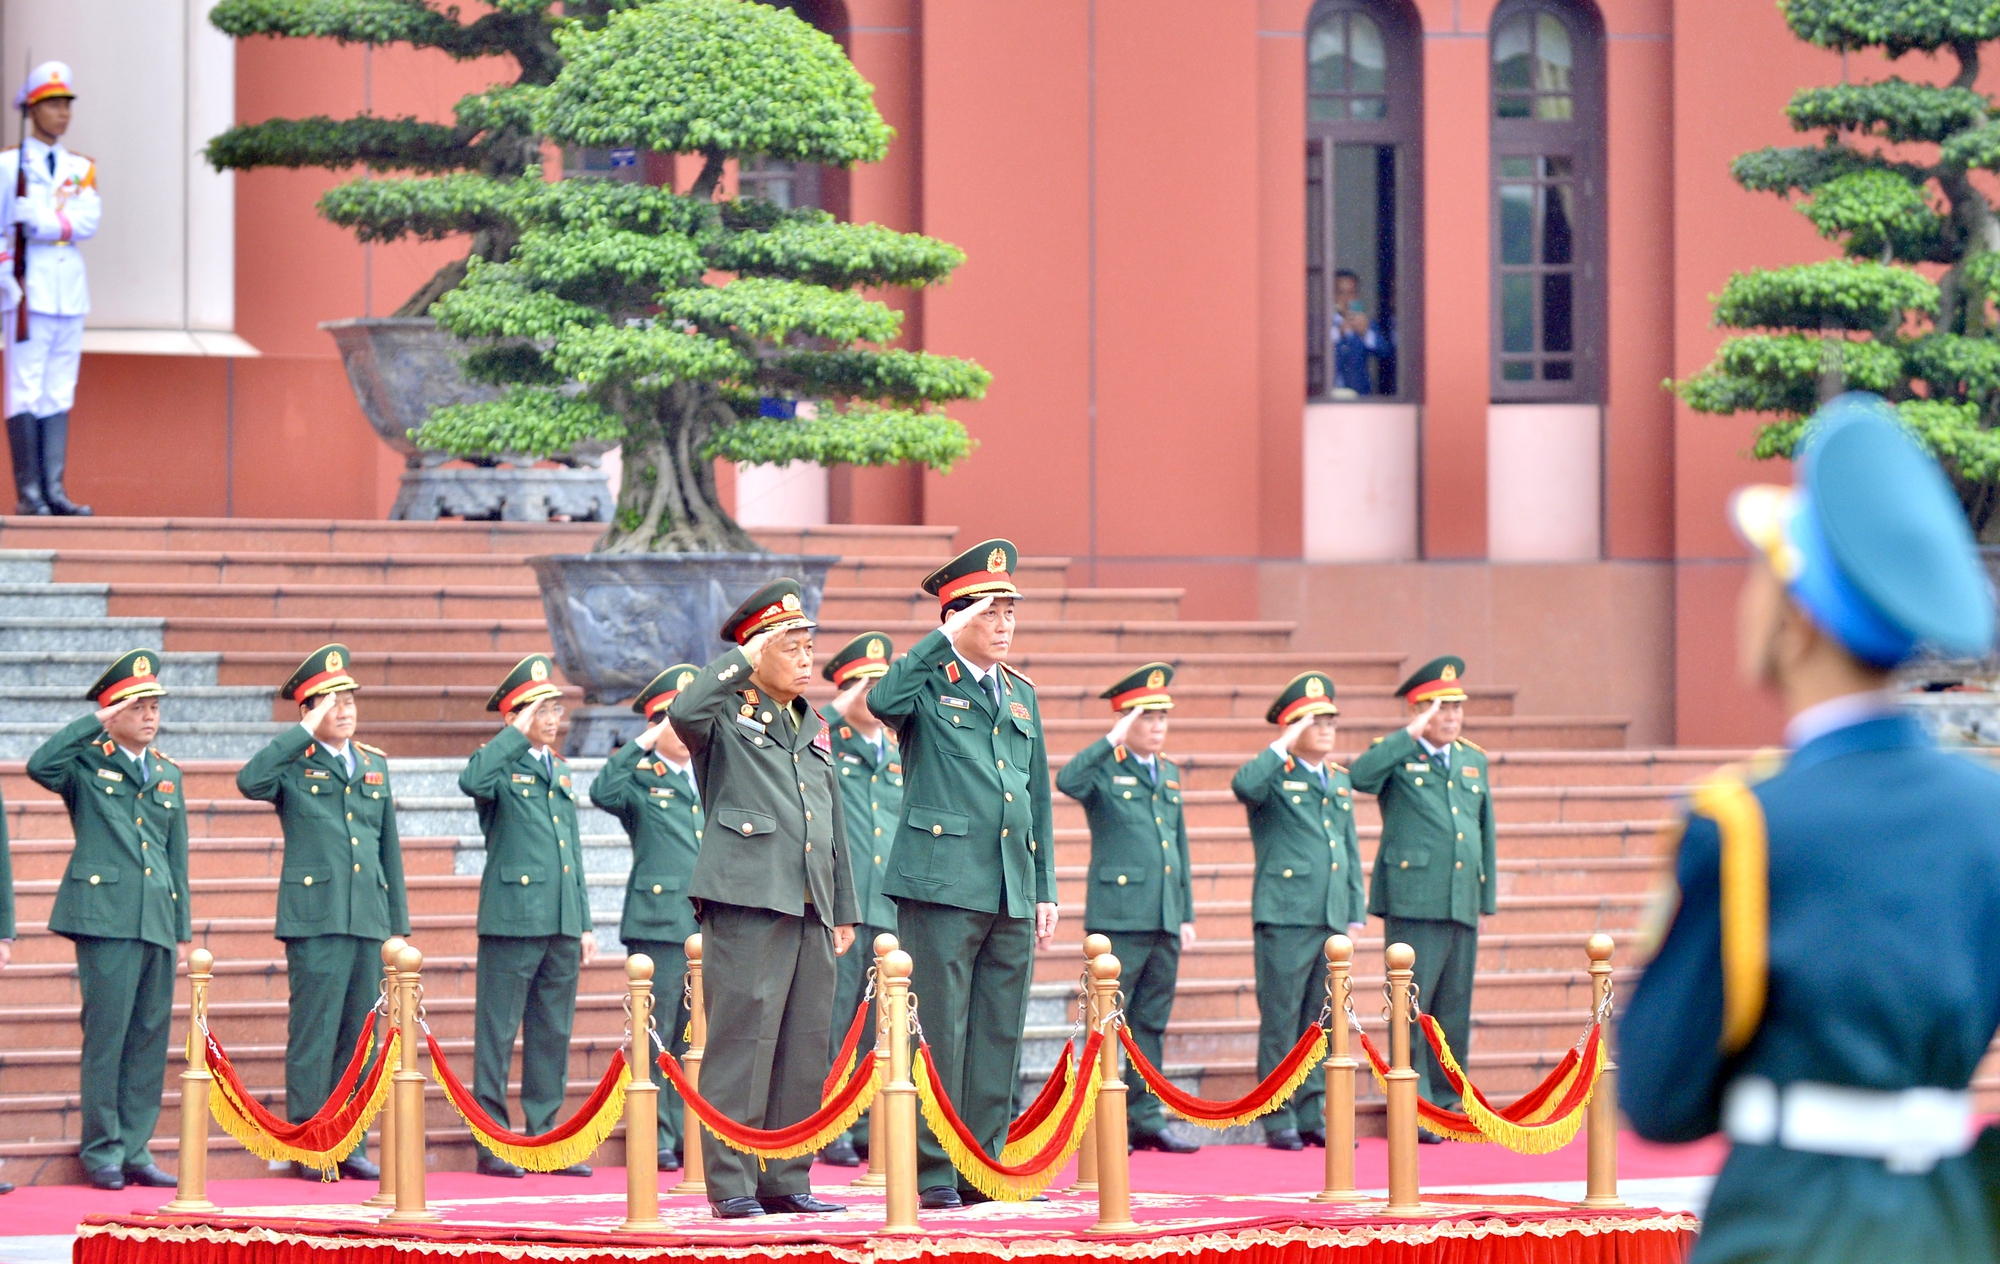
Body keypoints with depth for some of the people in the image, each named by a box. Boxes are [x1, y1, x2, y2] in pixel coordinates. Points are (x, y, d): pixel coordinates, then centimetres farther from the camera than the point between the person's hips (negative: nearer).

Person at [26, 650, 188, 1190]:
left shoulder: (168, 775, 19)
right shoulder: (85, 764, 2)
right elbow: (39, 766, -21)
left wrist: (183, 930, 17)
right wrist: (92, 724, -13)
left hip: (157, 922, 5)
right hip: (105, 917, -5)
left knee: (150, 1039, 5)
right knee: (106, 1035, -6)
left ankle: (135, 1149, 11)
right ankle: (102, 1152, 0)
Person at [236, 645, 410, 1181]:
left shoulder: (375, 765, 17)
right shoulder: (293, 764, 1)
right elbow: (249, 781, -22)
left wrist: (398, 925, 16)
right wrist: (305, 733, -17)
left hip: (368, 920, 5)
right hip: (315, 918, -5)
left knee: (358, 1036, 7)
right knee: (313, 1036, -5)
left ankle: (350, 1146, 12)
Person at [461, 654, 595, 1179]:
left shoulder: (560, 772, 19)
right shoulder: (502, 766, -3)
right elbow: (472, 782, -29)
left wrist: (584, 923, 18)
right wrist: (517, 733, -20)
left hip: (561, 921, 7)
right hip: (512, 916, -7)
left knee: (554, 1034, 9)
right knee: (498, 1032, -4)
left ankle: (546, 1138, 14)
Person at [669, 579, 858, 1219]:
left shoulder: (814, 728, 23)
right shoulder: (725, 718, 2)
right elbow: (683, 712, -24)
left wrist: (844, 910, 24)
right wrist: (744, 660, -15)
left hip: (810, 912, 7)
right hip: (747, 902, -7)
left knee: (804, 1048, 7)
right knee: (743, 1040, -9)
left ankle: (786, 1179, 12)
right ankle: (731, 1184, -7)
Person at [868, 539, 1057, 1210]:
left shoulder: (1021, 694, 19)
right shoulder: (929, 684, 0)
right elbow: (881, 700, -25)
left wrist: (1045, 890, 17)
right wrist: (947, 639, -20)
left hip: (1012, 895, 6)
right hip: (942, 884, -6)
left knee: (1000, 1035, 7)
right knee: (939, 1031, -6)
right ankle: (931, 1172, -3)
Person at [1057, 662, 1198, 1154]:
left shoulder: (1170, 773, 18)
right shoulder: (1105, 770, -2)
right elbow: (1067, 781, -26)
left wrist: (1186, 914, 19)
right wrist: (1112, 741, -24)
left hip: (1164, 920, 7)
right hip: (1119, 918, -7)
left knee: (1152, 1024, 9)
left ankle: (1146, 1119, 13)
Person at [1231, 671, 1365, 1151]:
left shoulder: (1340, 781, 18)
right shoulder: (1275, 777, -2)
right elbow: (1243, 786, -27)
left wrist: (1355, 914, 16)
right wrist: (1284, 746, -19)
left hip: (1332, 919, 6)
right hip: (1285, 916, -6)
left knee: (1320, 1022, 8)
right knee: (1281, 1020, -4)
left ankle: (1312, 1116, 14)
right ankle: (1278, 1120, -1)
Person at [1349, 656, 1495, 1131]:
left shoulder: (1474, 761, 18)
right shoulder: (1397, 756, 0)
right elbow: (1360, 776, -22)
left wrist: (1488, 895, 19)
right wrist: (1410, 736, -21)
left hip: (1463, 907, 6)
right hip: (1413, 902, -6)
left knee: (1455, 1011, 8)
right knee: (1413, 1006, -6)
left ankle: (1445, 1103, 16)